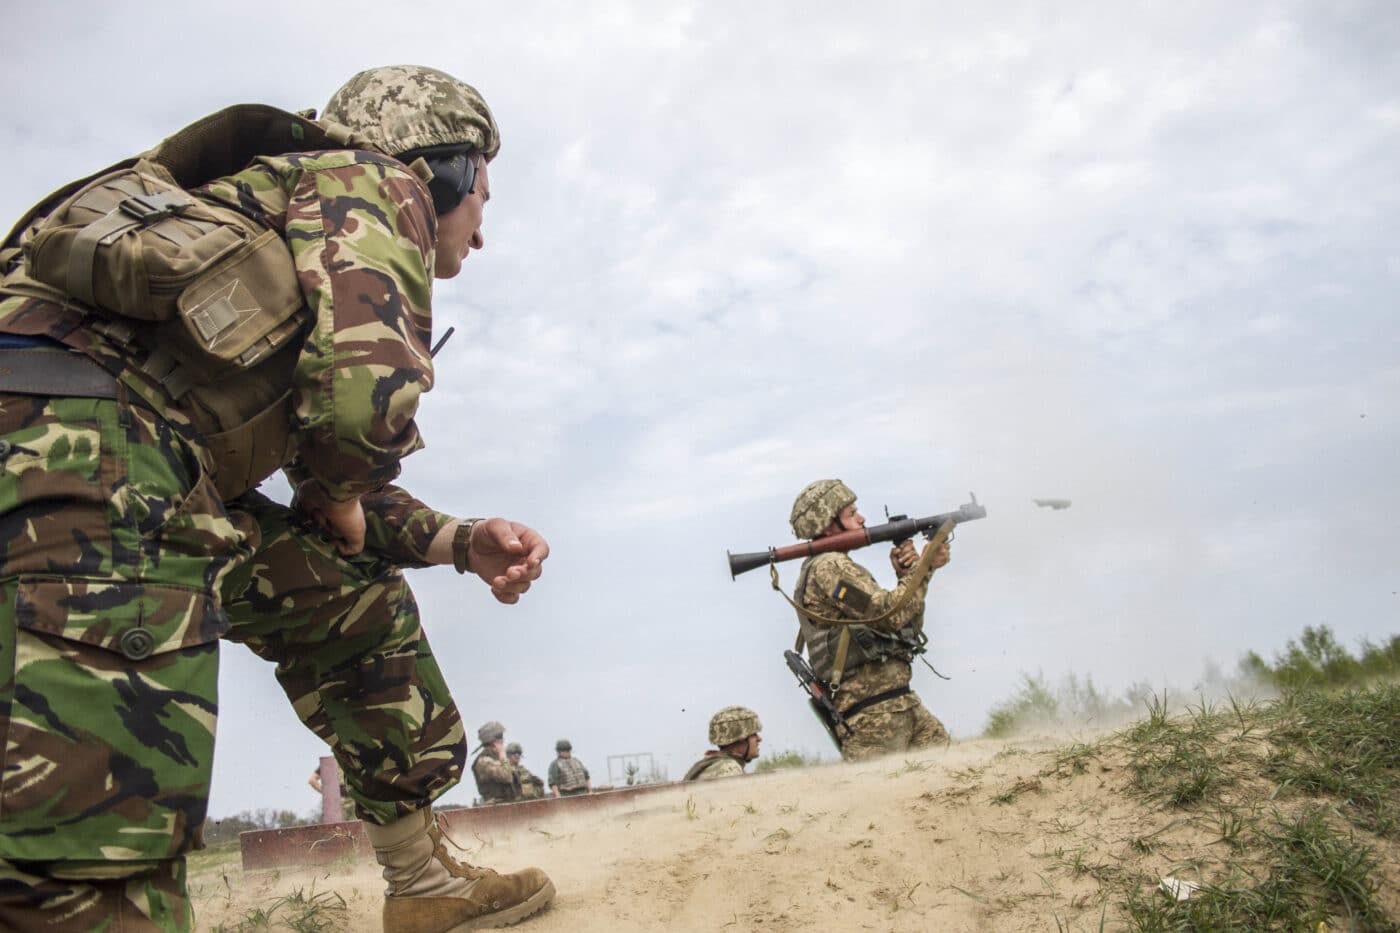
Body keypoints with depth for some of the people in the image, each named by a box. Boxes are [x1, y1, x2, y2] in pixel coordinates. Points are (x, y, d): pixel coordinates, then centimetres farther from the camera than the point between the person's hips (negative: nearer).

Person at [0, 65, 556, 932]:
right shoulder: (373, 183, 4)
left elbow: (339, 498, 31)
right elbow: (367, 393, -17)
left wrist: (463, 541, 16)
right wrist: (342, 493, 4)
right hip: (73, 434, -11)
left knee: (356, 600, 19)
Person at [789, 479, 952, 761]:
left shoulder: (836, 567, 22)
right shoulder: (828, 566, -9)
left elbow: (909, 626, 21)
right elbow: (891, 612, -20)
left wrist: (906, 575, 7)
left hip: (902, 705, 10)